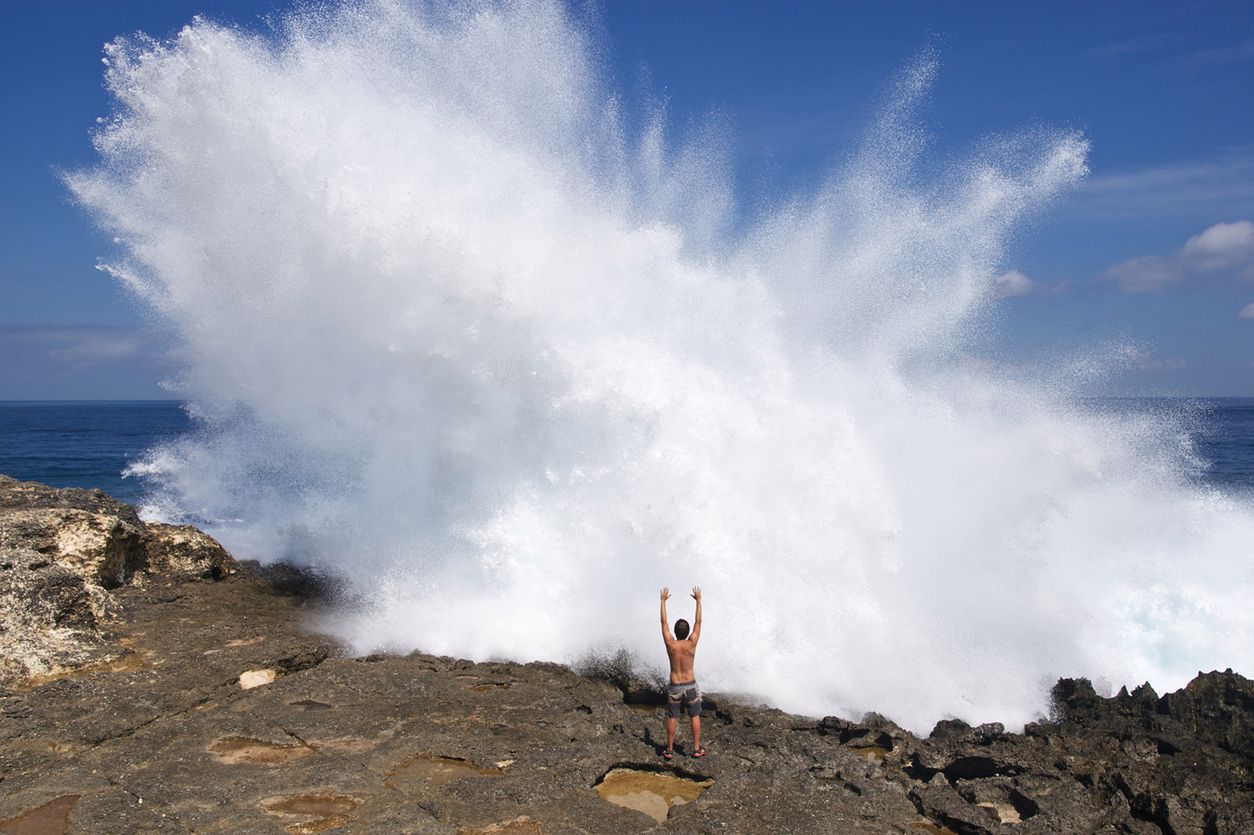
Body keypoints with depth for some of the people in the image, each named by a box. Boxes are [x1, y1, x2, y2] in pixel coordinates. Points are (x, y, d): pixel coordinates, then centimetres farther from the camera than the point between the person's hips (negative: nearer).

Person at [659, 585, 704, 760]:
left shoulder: (670, 644, -16)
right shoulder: (691, 644, -17)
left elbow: (663, 622, -7)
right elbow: (698, 622, -9)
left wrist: (663, 600, 0)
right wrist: (698, 600, -2)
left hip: (674, 687, 1)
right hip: (690, 685, -1)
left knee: (672, 718, 11)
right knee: (695, 716, 14)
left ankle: (669, 750, 18)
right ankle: (696, 749, 20)